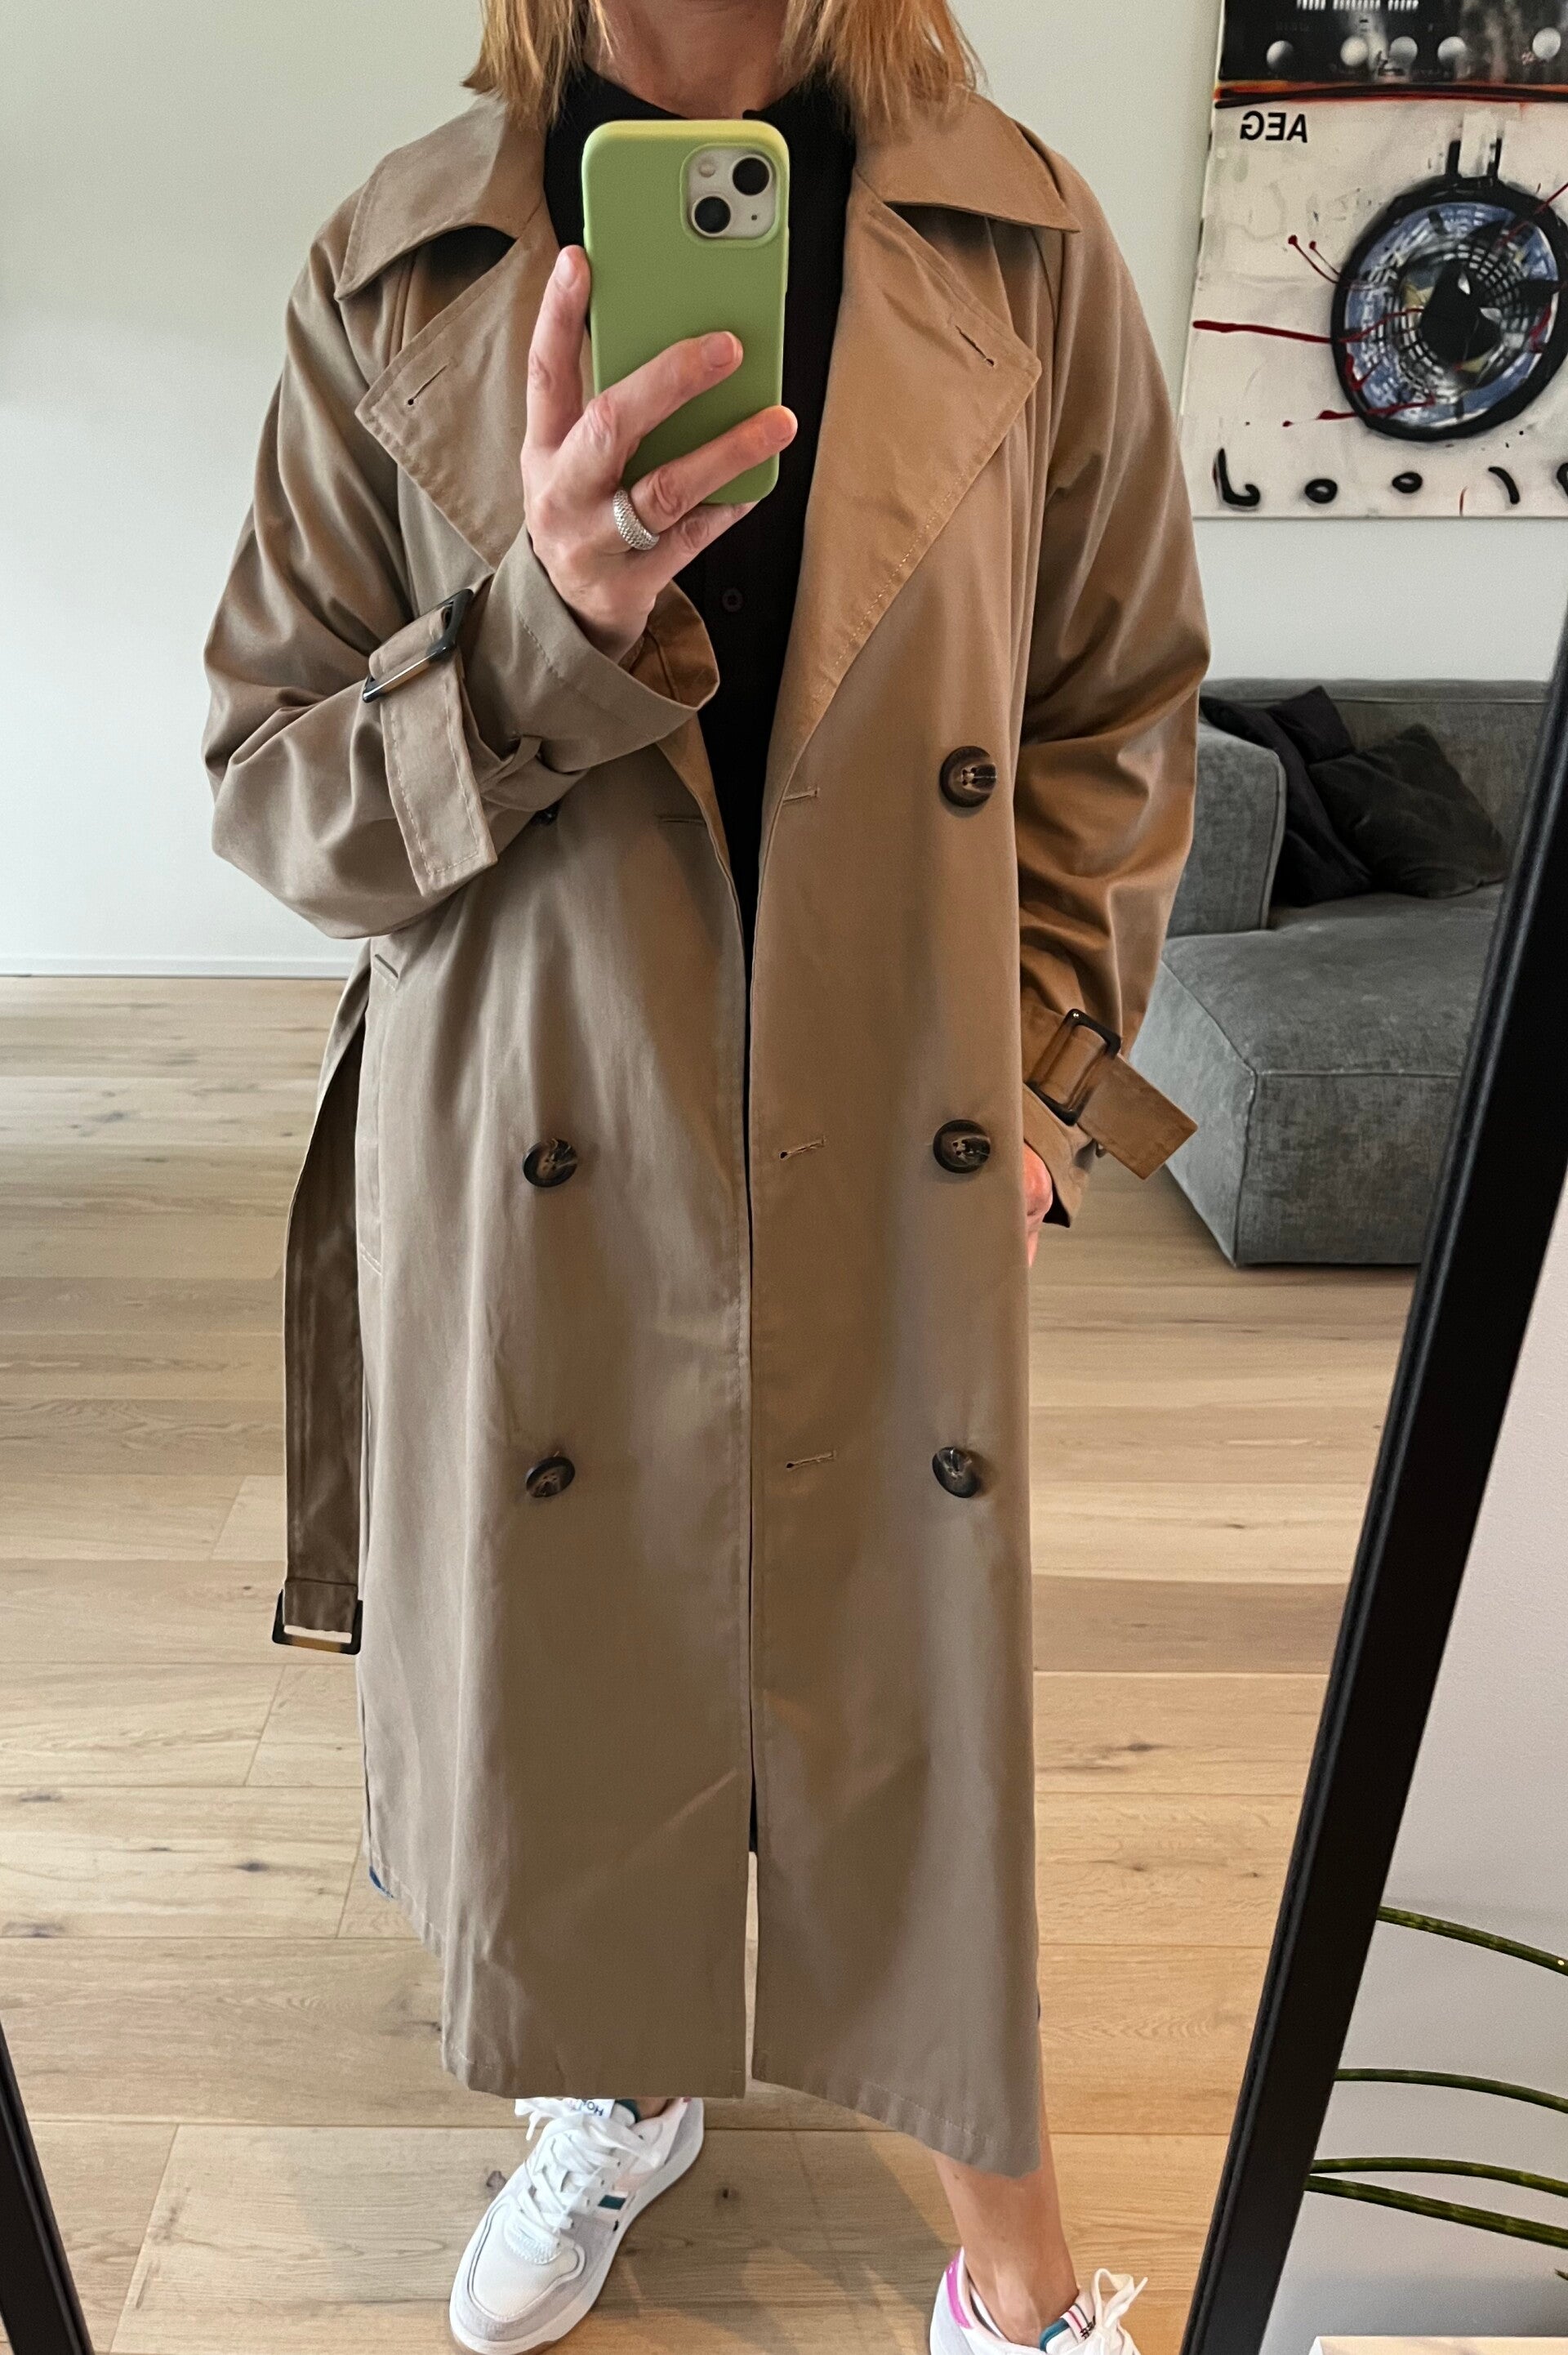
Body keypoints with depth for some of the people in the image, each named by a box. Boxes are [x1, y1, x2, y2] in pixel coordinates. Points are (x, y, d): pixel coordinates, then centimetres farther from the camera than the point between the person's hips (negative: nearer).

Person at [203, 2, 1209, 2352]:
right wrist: (549, 619, -21)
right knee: (565, 1707, 17)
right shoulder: (394, 278, 0)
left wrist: (1039, 1077, 0)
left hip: (899, 1184, 0)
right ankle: (620, 2093, 53)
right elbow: (273, 776, -2)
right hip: (534, 1189, 1)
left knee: (926, 1717, 12)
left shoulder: (1026, 246, 1)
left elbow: (1119, 719, 8)